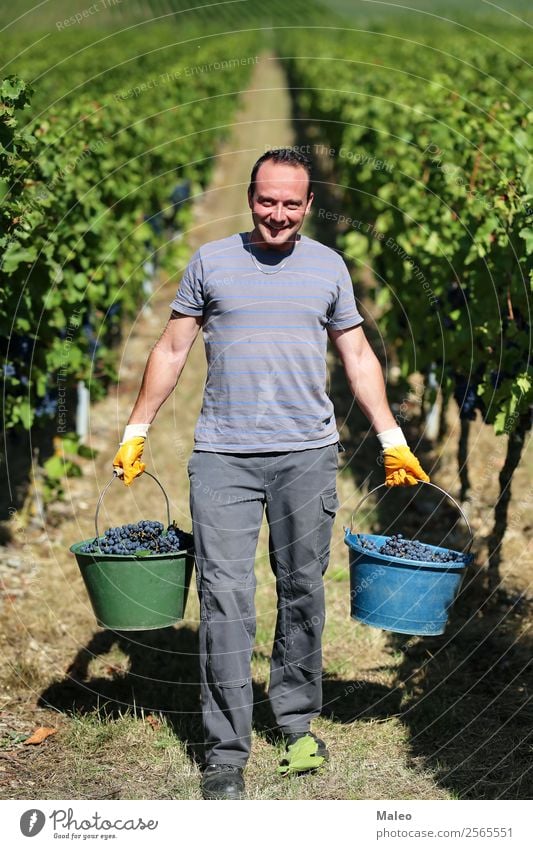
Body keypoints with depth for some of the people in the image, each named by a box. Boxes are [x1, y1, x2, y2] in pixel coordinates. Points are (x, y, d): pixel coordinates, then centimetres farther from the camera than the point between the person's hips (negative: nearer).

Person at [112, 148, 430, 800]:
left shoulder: (328, 267, 10)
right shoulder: (211, 262, 6)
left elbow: (358, 357, 14)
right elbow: (172, 350, 10)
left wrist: (393, 442, 8)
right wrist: (134, 433, 6)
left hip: (307, 454, 2)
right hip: (222, 457, -1)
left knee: (302, 592, 8)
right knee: (225, 599, -7)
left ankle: (298, 721, 23)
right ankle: (225, 753, -4)